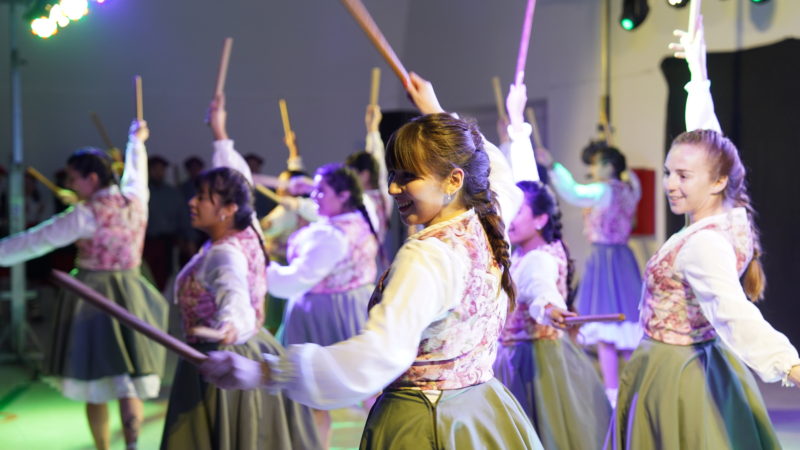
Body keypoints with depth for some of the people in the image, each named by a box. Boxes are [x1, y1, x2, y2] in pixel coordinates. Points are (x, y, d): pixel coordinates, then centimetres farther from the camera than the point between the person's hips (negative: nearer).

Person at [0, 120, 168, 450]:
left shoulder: (86, 213, -14)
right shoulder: (135, 199, 1)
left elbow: (37, 240, -11)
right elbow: (136, 173, 25)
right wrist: (136, 142, 44)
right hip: (130, 294, 4)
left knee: (95, 382, 8)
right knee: (128, 378, 2)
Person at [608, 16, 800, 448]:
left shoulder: (703, 244, -25)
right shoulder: (733, 217, -1)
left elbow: (735, 314, -40)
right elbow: (706, 140, 12)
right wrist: (698, 69, 22)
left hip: (673, 376, -9)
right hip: (699, 366, 9)